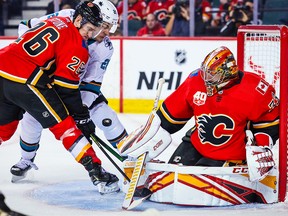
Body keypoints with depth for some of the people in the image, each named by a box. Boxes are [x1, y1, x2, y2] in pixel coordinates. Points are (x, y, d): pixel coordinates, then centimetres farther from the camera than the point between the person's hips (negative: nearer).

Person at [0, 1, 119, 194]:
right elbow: (66, 85, -8)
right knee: (64, 125, -4)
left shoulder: (55, 23, 21)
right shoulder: (76, 44, -5)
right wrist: (82, 118, 0)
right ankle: (96, 172, -6)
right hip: (24, 81, -8)